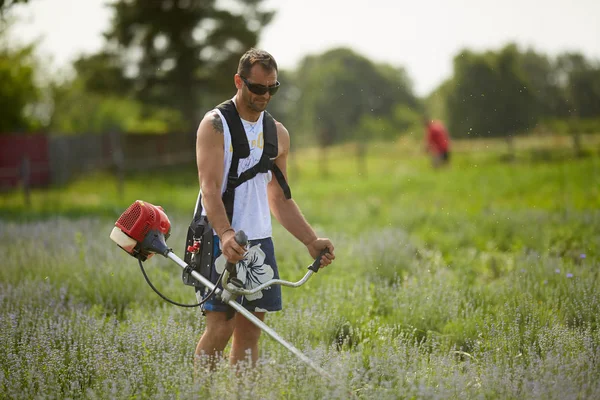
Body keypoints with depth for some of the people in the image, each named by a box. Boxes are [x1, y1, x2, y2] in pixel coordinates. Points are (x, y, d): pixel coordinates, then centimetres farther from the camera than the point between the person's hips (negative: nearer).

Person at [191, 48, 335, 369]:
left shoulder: (277, 134, 14)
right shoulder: (215, 125, -5)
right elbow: (210, 189, -16)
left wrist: (311, 241, 11)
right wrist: (225, 234, -32)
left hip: (259, 241, 6)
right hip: (221, 239, -6)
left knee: (250, 330, 4)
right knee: (220, 327, -11)